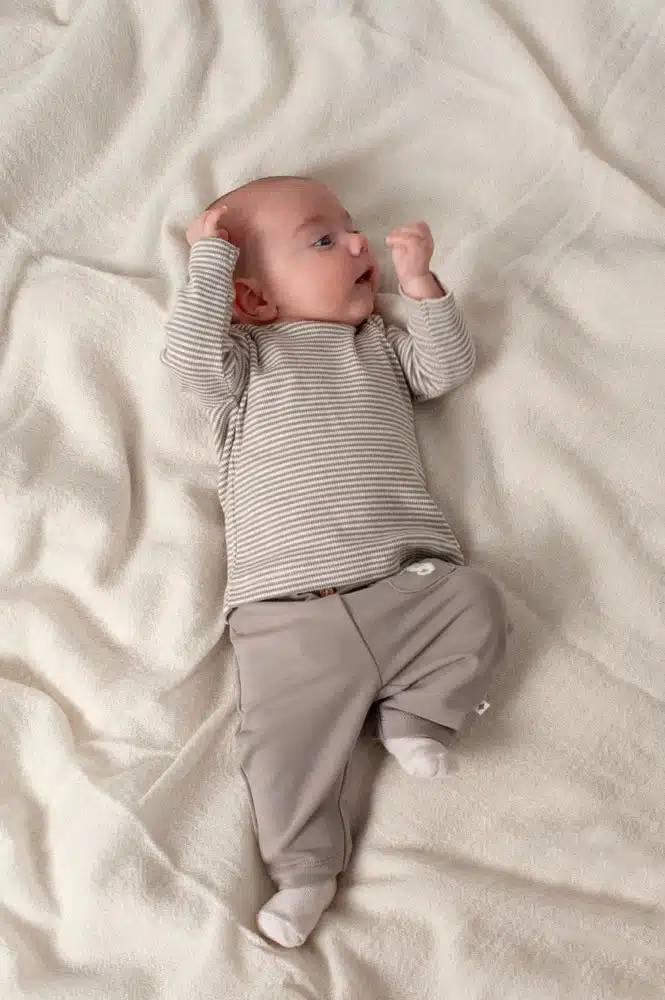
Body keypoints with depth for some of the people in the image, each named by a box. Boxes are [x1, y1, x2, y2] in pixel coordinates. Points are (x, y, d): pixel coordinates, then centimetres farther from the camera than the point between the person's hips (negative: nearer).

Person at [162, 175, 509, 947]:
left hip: (407, 583, 3)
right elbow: (189, 351, -7)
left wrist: (418, 283, 5)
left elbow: (445, 369, 13)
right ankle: (305, 865, 3)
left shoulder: (381, 344, 24)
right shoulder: (245, 360, 12)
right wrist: (211, 254, -1)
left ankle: (412, 711, -3)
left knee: (477, 604, -19)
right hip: (290, 613, -3)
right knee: (285, 734, -13)